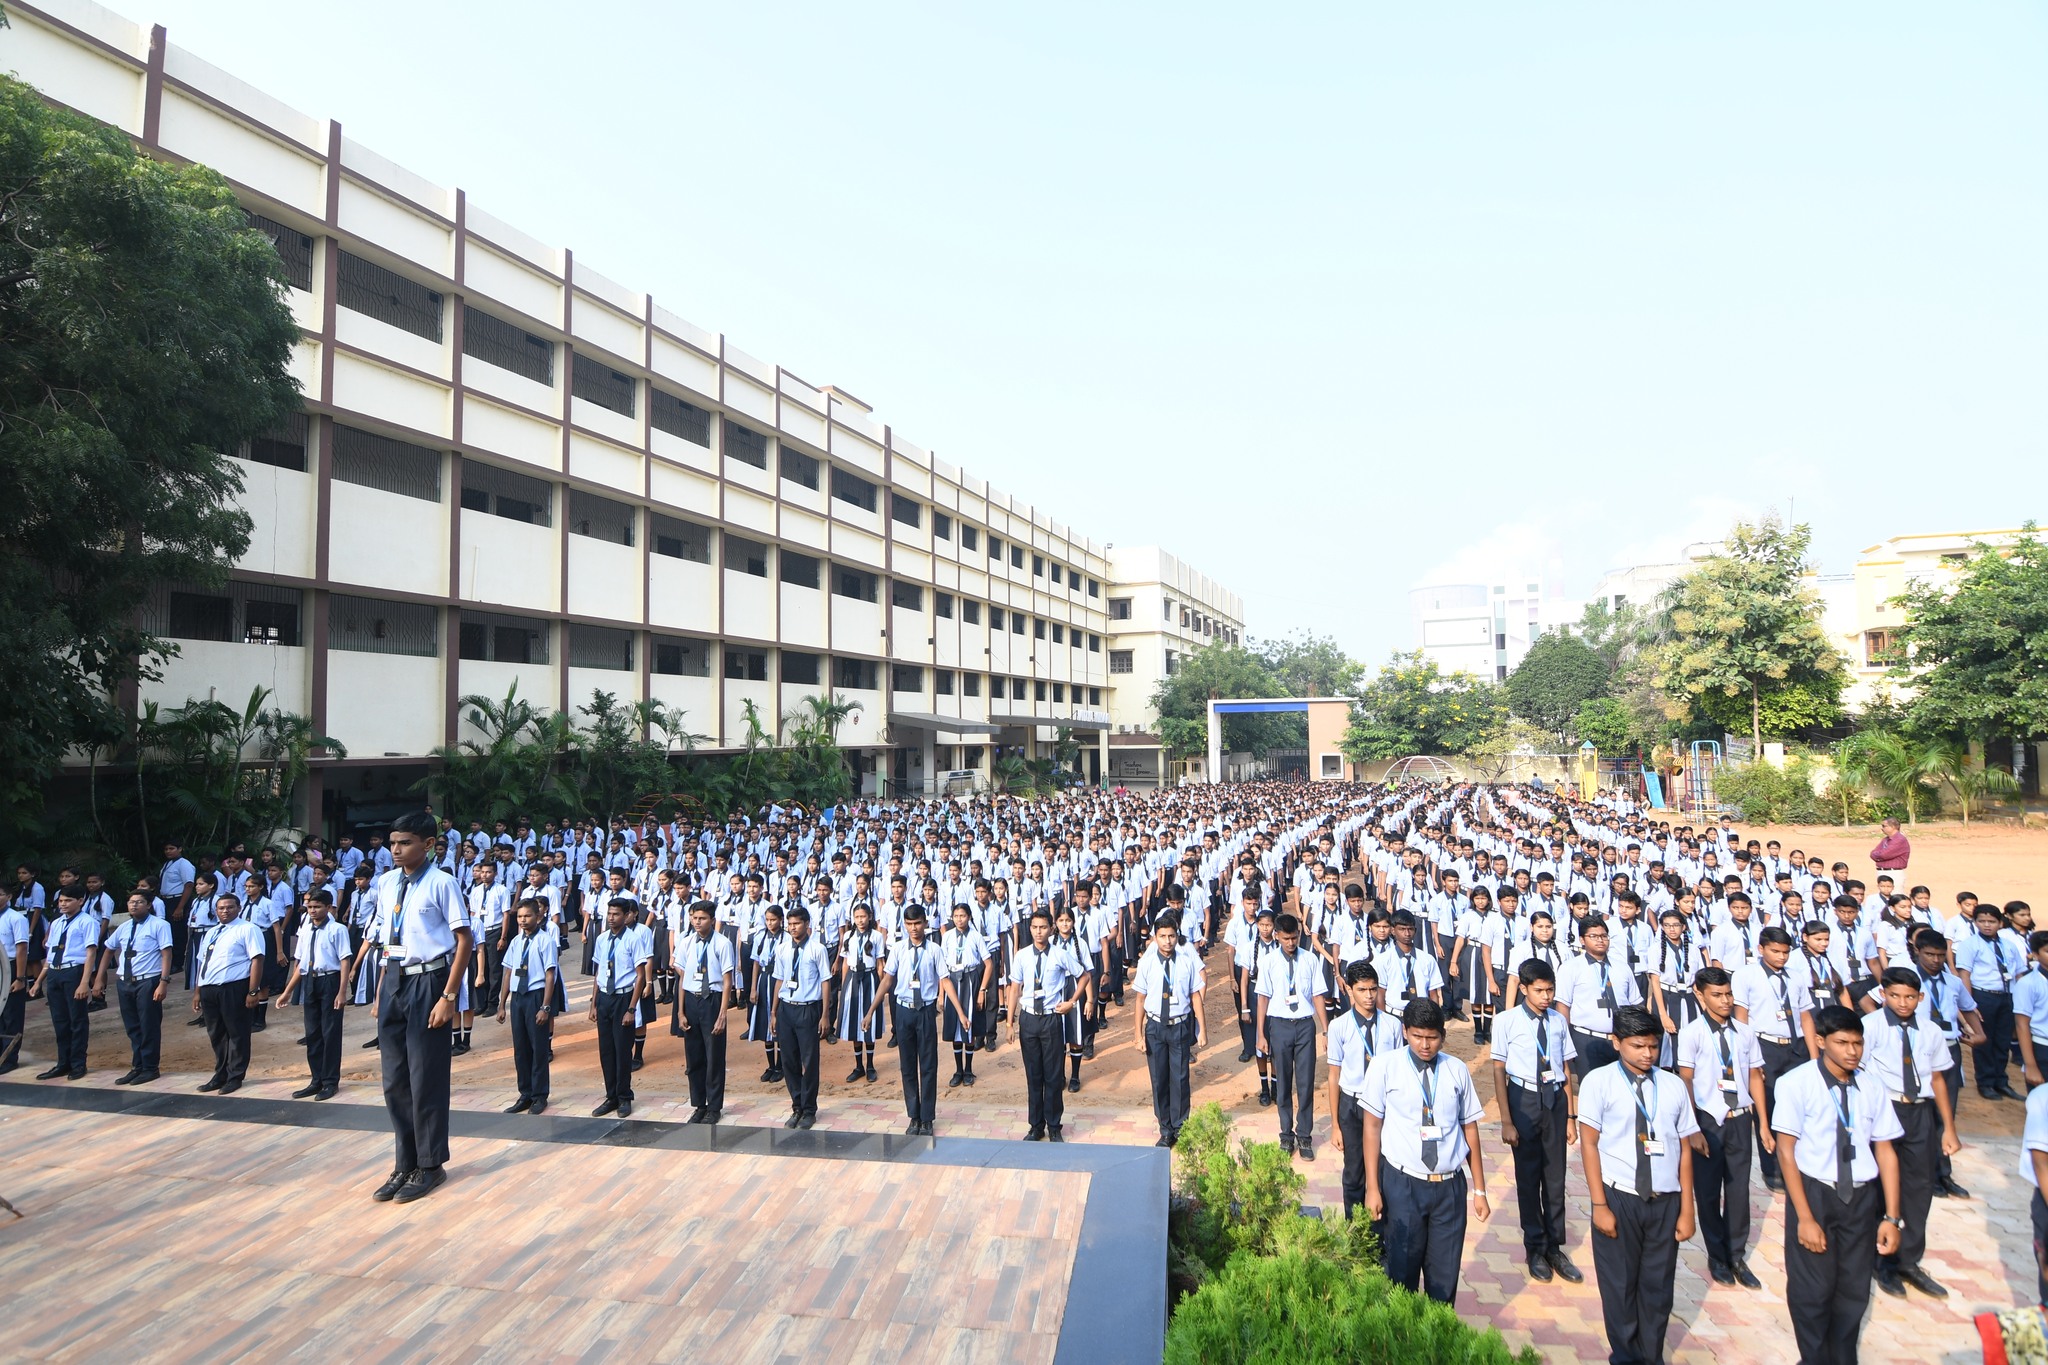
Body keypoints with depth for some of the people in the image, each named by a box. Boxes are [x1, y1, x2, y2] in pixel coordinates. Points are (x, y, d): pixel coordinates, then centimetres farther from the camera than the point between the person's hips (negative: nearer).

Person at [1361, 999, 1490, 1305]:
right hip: (1403, 1185, -2)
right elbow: (1372, 1126, -3)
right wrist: (1372, 1188, -5)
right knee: (1402, 1271, 7)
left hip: (1450, 1186, 2)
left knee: (1445, 1274, 10)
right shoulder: (1384, 1066, -4)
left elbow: (1470, 1128, 9)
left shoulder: (1457, 1070, 4)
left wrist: (1480, 1190, 9)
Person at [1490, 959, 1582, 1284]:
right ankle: (1535, 1249, 27)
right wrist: (1506, 1120, -9)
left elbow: (1566, 1070, 6)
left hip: (1555, 1099, 3)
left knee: (1555, 1177, 10)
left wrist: (1571, 1116, 5)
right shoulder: (1507, 1021, -9)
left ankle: (1554, 1247, 27)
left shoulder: (1559, 1021, 1)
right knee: (1528, 1177, 9)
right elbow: (1499, 1072, -7)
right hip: (1524, 1099, -3)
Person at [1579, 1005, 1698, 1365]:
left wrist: (1686, 1211, 5)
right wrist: (1600, 1205, -8)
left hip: (1665, 1201, 3)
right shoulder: (1599, 1082, -6)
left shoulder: (1673, 1085, 3)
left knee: (1659, 1286, 13)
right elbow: (1589, 1144, -6)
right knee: (1619, 1284, 9)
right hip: (1619, 1199, -2)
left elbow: (1685, 1149, 6)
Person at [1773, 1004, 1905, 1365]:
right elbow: (1786, 1150, -12)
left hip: (1862, 1196, 4)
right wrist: (1805, 1217, -13)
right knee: (1813, 1288, 3)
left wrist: (1891, 1217, 0)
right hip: (1814, 1192, -3)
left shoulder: (1871, 1086, -1)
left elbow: (1885, 1150, 4)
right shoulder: (1797, 1082, -13)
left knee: (1855, 1288, 13)